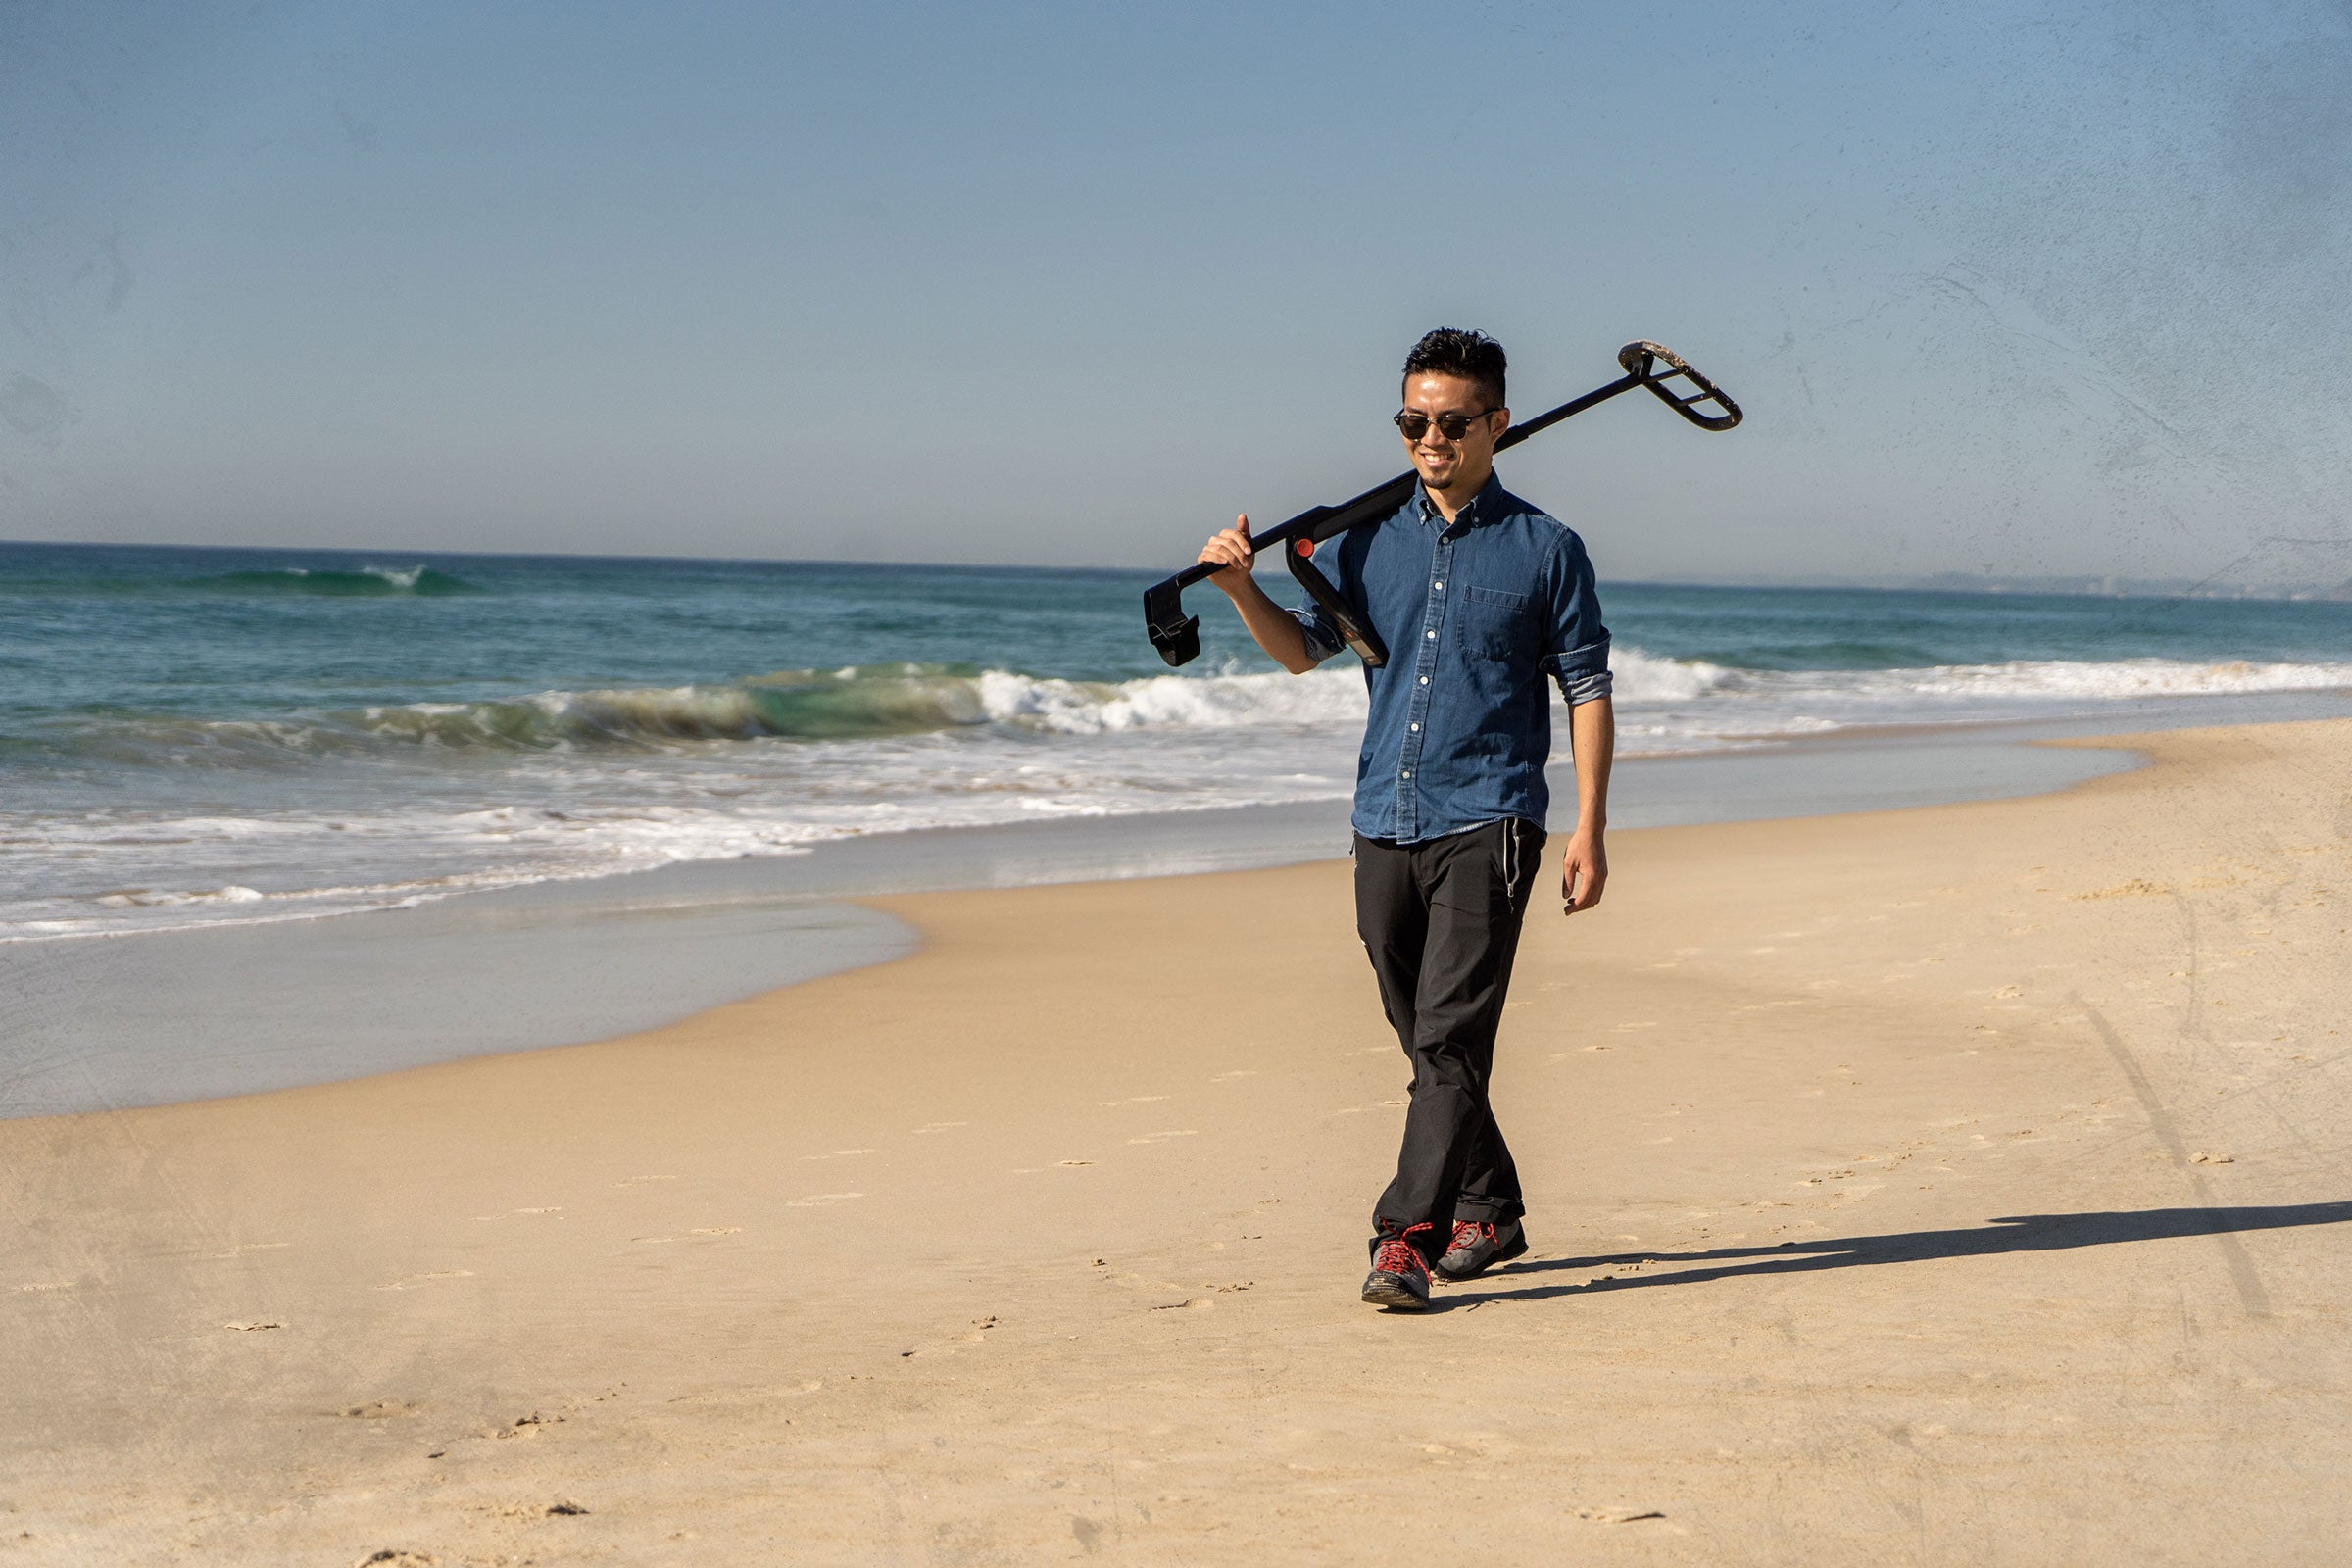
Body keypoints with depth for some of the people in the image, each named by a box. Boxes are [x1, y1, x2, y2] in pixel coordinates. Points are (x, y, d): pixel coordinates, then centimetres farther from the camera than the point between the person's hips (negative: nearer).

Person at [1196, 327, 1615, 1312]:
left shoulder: (1545, 550, 1)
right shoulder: (1367, 540, 11)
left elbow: (1587, 688, 2)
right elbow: (1303, 648, 3)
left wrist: (1589, 831, -4)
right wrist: (1241, 587, -18)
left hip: (1487, 823, -5)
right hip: (1384, 824, 5)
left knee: (1450, 1038, -14)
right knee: (1426, 1044, 13)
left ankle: (1406, 1239, -17)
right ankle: (1489, 1212, 28)